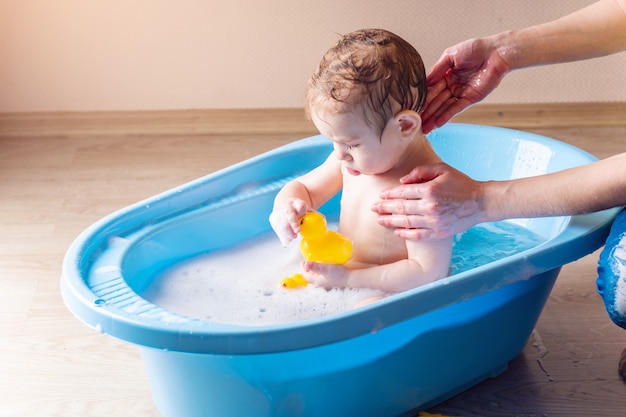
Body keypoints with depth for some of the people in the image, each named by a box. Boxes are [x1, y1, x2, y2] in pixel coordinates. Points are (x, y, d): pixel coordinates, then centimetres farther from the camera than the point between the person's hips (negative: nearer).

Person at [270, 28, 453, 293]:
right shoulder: (352, 156, -3)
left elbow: (429, 272, -27)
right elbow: (303, 188, 11)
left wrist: (347, 279, -28)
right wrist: (287, 206, -14)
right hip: (341, 273, 8)